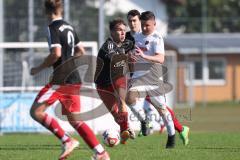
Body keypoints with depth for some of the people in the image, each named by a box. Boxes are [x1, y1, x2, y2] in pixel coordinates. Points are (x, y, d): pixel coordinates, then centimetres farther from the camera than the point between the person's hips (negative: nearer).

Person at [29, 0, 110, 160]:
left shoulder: (53, 27, -9)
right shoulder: (69, 27, 16)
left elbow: (56, 53, -20)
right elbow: (81, 52, 23)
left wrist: (39, 68, -8)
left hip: (61, 79, -8)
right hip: (74, 79, 8)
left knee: (36, 111, -5)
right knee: (74, 119, 11)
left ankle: (67, 141, -13)